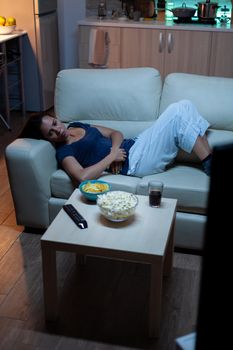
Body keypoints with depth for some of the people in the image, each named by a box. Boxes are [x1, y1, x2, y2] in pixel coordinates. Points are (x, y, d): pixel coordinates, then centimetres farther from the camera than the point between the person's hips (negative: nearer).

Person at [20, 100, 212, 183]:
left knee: (184, 105, -6)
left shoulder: (76, 125, 17)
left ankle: (208, 156, -5)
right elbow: (83, 177, -26)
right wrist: (111, 157, -18)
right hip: (134, 163, -9)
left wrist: (115, 149, -6)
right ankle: (210, 165, -13)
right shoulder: (64, 152, -7)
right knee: (176, 113, -20)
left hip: (135, 145, 9)